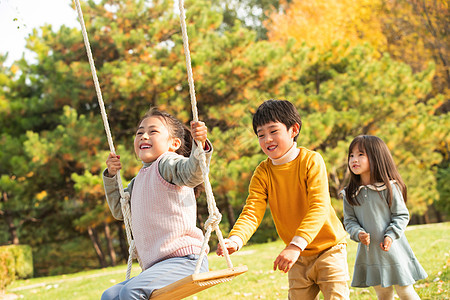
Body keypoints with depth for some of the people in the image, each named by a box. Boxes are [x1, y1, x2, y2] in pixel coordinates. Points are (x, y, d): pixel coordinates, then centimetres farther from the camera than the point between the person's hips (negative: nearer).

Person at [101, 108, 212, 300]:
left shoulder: (167, 162, -3)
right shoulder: (139, 180, 23)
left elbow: (193, 173, -25)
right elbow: (119, 210, 37)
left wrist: (201, 146, -45)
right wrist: (111, 175, 24)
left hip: (185, 259, -9)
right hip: (157, 265, 9)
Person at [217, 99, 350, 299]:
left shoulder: (311, 161, -15)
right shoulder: (262, 173, -4)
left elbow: (319, 207, -24)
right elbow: (252, 212, -14)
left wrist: (296, 245, -36)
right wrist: (235, 239, -35)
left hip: (329, 248, -4)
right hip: (298, 259, 4)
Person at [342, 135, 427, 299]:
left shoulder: (389, 187, -9)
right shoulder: (350, 193, 2)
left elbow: (402, 215, -5)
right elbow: (349, 220, 4)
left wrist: (391, 236, -17)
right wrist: (358, 234, -15)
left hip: (392, 249, -3)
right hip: (368, 251, 4)